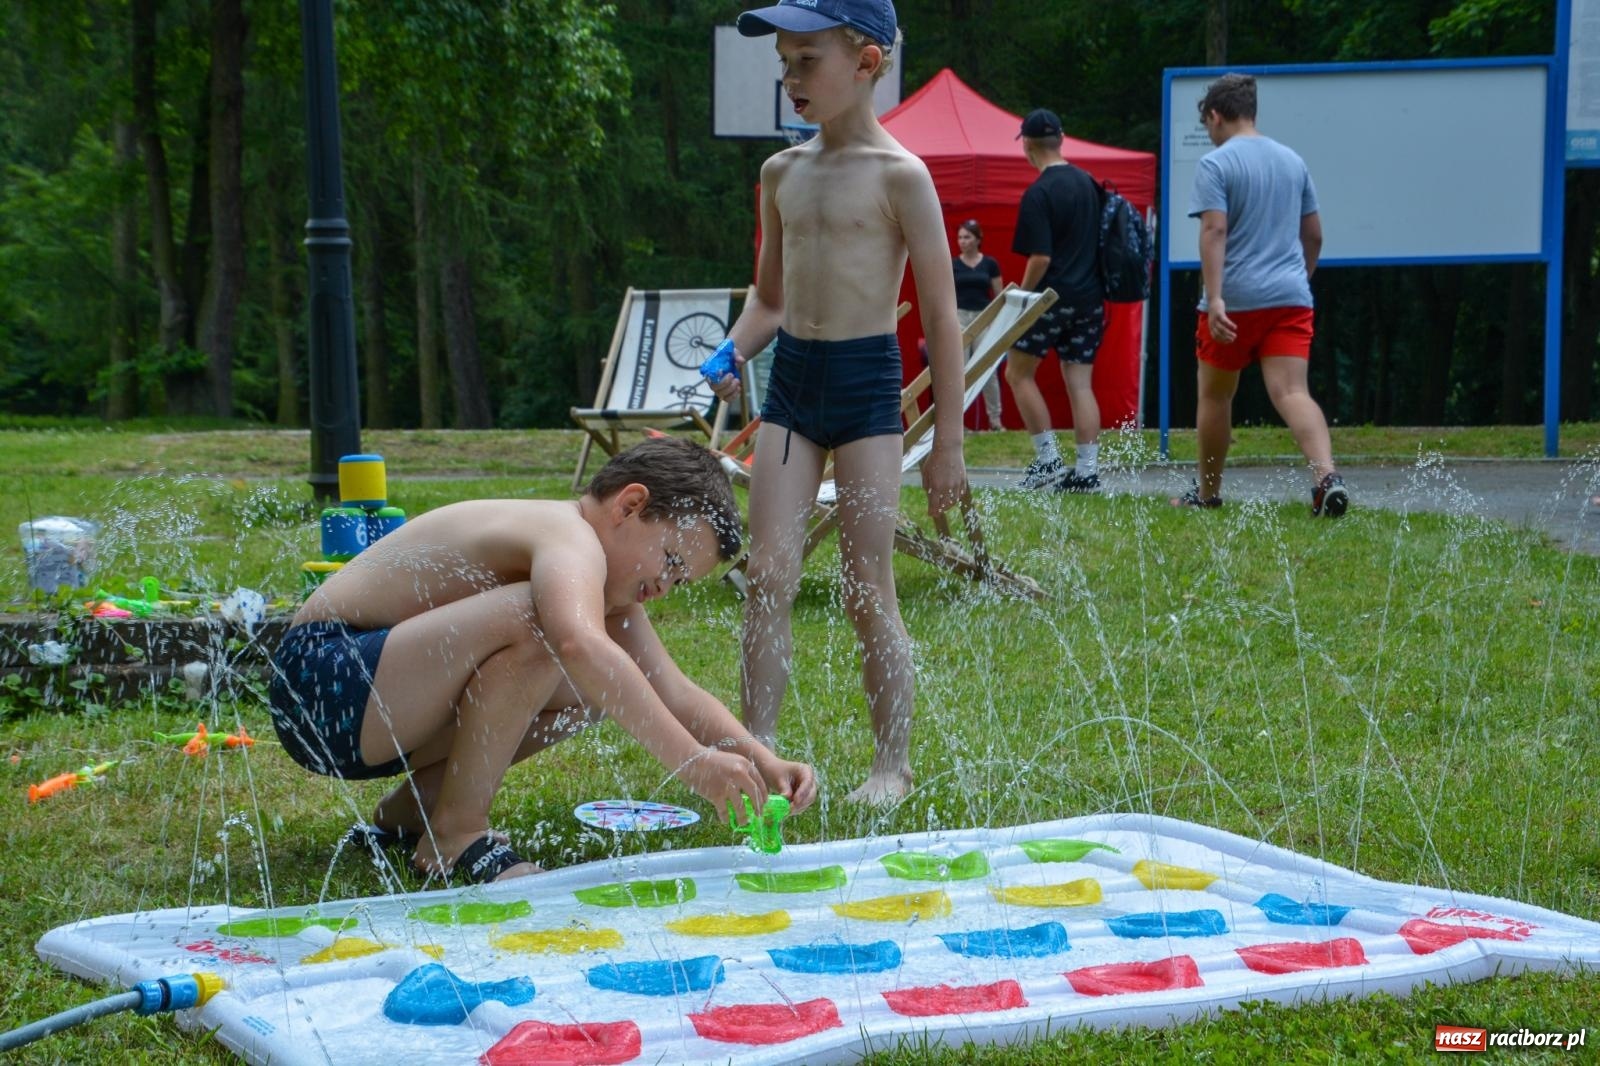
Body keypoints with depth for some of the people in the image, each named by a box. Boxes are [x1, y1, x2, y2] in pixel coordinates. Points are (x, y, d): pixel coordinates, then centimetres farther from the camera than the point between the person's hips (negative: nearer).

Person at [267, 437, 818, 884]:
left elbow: (674, 693, 12)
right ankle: (456, 834, -18)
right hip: (318, 679, -10)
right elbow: (578, 644, -40)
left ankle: (418, 804, 11)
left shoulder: (596, 580, 13)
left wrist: (762, 761, -4)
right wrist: (691, 761, -41)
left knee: (606, 684, 7)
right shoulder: (571, 539, -19)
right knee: (538, 624, -30)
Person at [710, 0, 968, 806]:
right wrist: (733, 355, -1)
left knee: (868, 591, -1)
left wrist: (948, 443, -7)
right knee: (767, 573, -2)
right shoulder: (782, 173, 10)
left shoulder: (898, 175, -8)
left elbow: (941, 316, -6)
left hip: (866, 382, -5)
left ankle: (893, 765, 11)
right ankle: (757, 748, 4)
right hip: (790, 377, 5)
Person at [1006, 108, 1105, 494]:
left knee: (1018, 372, 8)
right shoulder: (1087, 182, 10)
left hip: (1054, 295, -7)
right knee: (1080, 382, 6)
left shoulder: (1039, 193, -13)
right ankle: (1087, 472, 2)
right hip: (1091, 296, 7)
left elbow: (1040, 258, -18)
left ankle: (1048, 460, 3)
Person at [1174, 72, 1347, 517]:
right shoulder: (1293, 161, 14)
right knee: (1292, 393, -7)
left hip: (1234, 300, -4)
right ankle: (1327, 476, -30)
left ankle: (1207, 493, 24)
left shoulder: (1214, 164, -5)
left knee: (1214, 396, 13)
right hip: (1291, 297, 4)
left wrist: (1214, 298, -22)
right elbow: (1314, 235, 18)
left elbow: (1215, 231, -16)